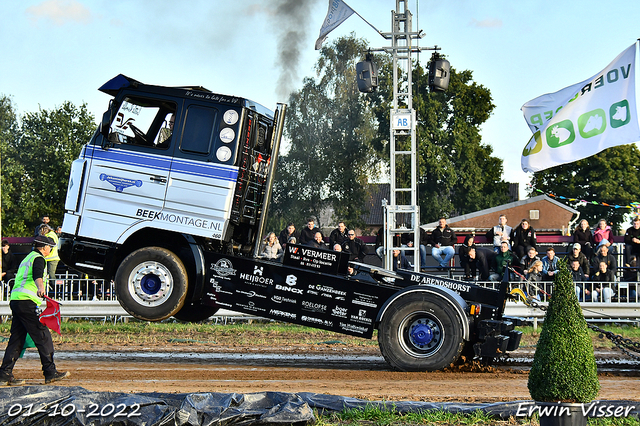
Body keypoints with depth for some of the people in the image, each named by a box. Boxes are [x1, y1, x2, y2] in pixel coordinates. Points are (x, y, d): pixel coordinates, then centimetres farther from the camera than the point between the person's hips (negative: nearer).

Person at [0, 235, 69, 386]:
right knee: (43, 336, -7)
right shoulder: (38, 259, -4)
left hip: (15, 300, 10)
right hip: (26, 301, -10)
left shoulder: (28, 258, 27)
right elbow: (37, 275, -26)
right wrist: (40, 287, -45)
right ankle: (50, 372, -6)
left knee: (17, 338, 9)